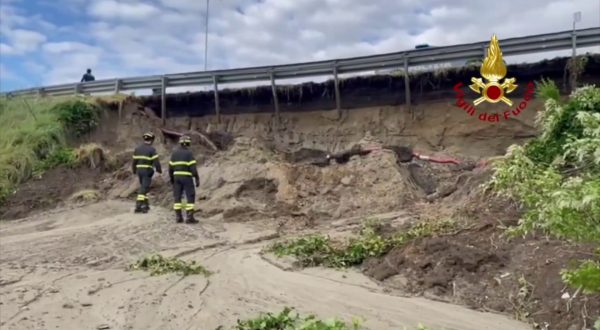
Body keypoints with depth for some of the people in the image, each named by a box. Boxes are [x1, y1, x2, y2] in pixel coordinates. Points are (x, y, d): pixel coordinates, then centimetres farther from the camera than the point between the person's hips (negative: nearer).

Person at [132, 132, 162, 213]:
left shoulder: (137, 148, 9)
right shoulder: (151, 149, -10)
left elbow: (134, 161, 11)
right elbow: (156, 161, -13)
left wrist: (134, 170, 22)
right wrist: (159, 170, 0)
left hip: (139, 170, 6)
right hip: (147, 171, -6)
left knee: (143, 187, 19)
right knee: (144, 188, -5)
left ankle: (145, 204, 23)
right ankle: (138, 206, -11)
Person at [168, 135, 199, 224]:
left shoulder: (175, 153, 8)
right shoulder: (189, 153, -9)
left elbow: (170, 167, 10)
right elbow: (193, 167, -15)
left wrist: (171, 178, 20)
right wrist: (197, 179, -13)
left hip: (177, 177, 5)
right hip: (187, 177, -5)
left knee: (177, 197, 9)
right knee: (190, 197, -2)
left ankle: (178, 217, 7)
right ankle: (189, 217, -7)